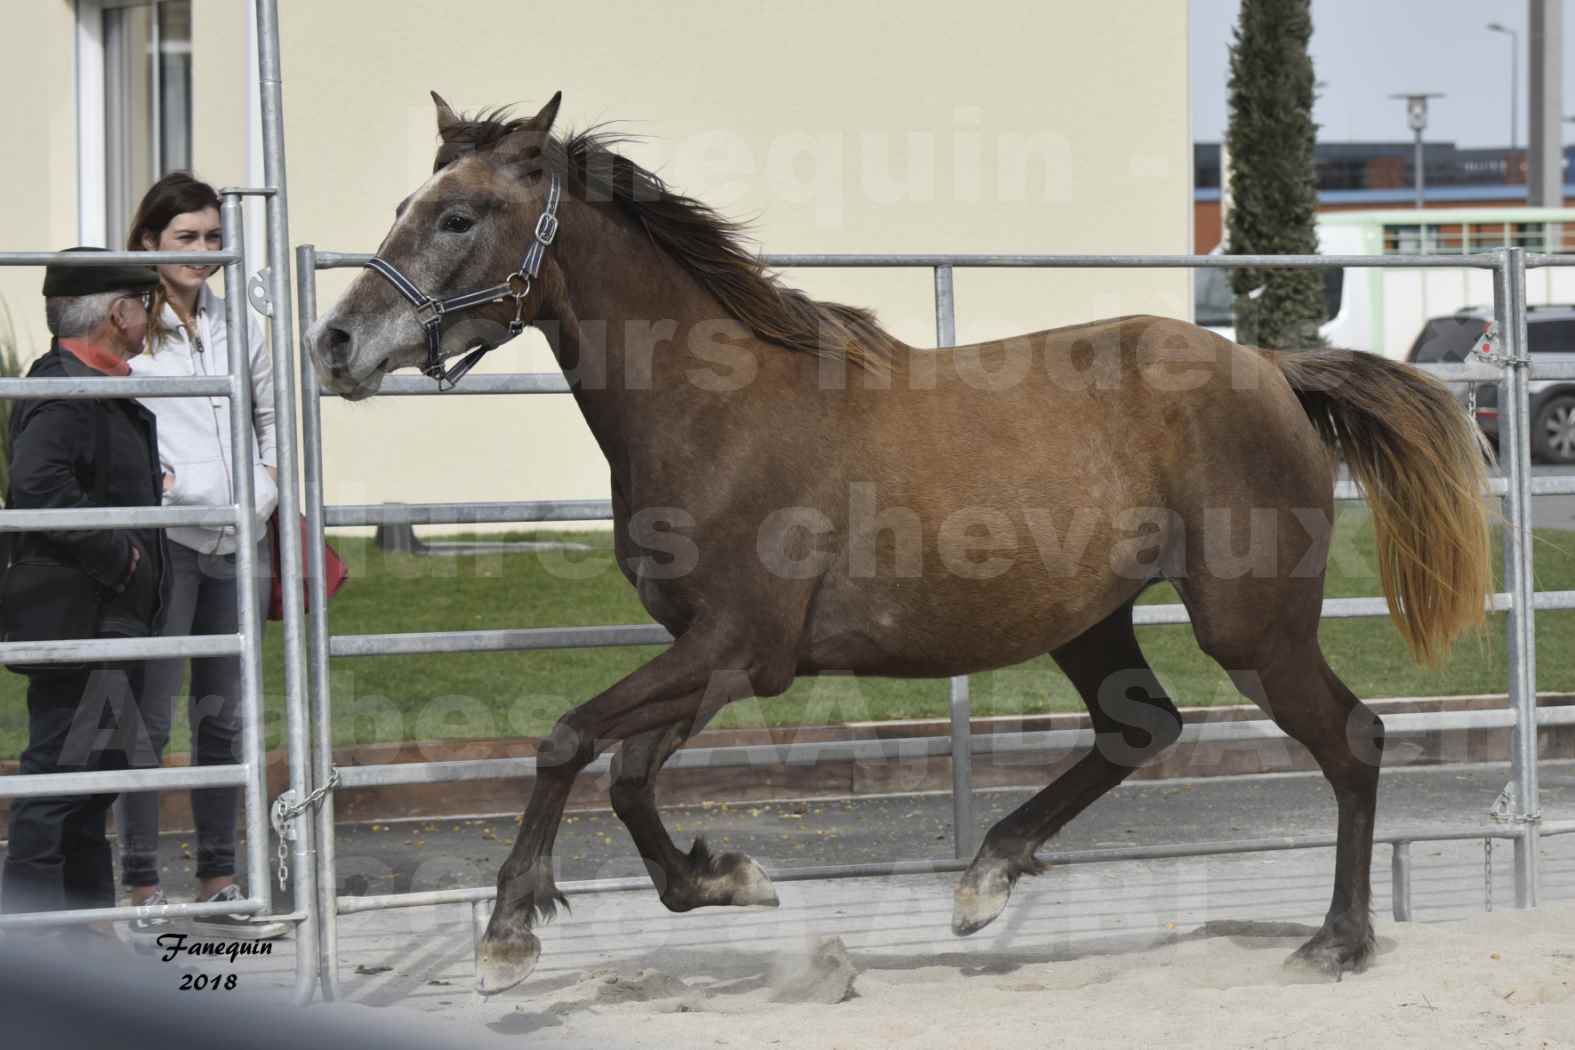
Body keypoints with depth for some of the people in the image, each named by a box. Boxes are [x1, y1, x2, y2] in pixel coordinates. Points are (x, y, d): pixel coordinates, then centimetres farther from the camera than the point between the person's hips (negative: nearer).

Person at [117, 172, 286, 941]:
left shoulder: (238, 325, 14)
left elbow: (269, 416, 21)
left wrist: (269, 483, 7)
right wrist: (151, 478, -19)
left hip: (240, 538, 6)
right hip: (167, 535, -6)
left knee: (223, 716, 11)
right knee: (151, 717, -6)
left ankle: (218, 885, 18)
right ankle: (143, 889, -2)